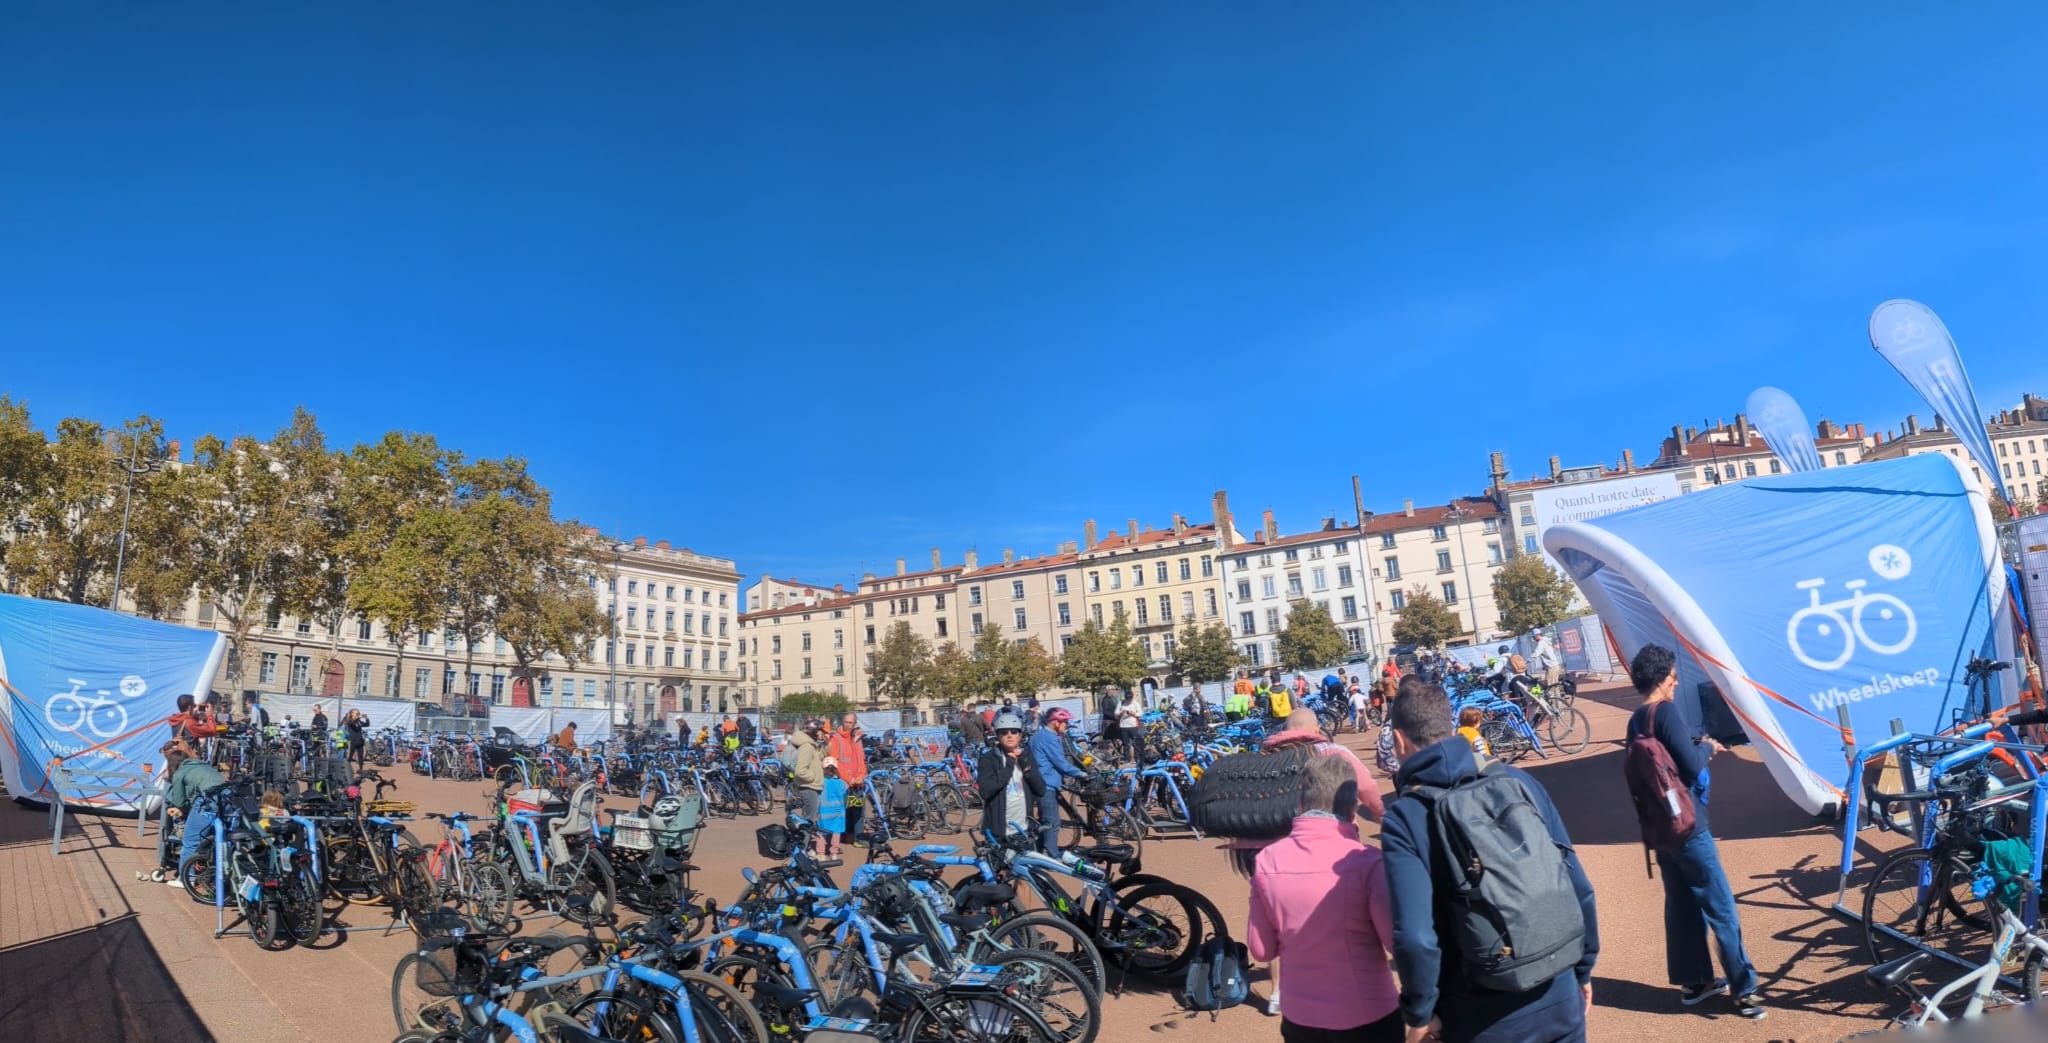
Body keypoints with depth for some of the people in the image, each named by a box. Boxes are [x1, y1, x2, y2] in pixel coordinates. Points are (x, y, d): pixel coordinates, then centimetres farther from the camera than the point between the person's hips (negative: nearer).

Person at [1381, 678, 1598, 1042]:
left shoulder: (1405, 816, -17)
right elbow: (1578, 887, 2)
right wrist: (1583, 971, 16)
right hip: (1559, 1001, 4)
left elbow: (1415, 937, -26)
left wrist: (1419, 1012, -8)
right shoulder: (1518, 779, -4)